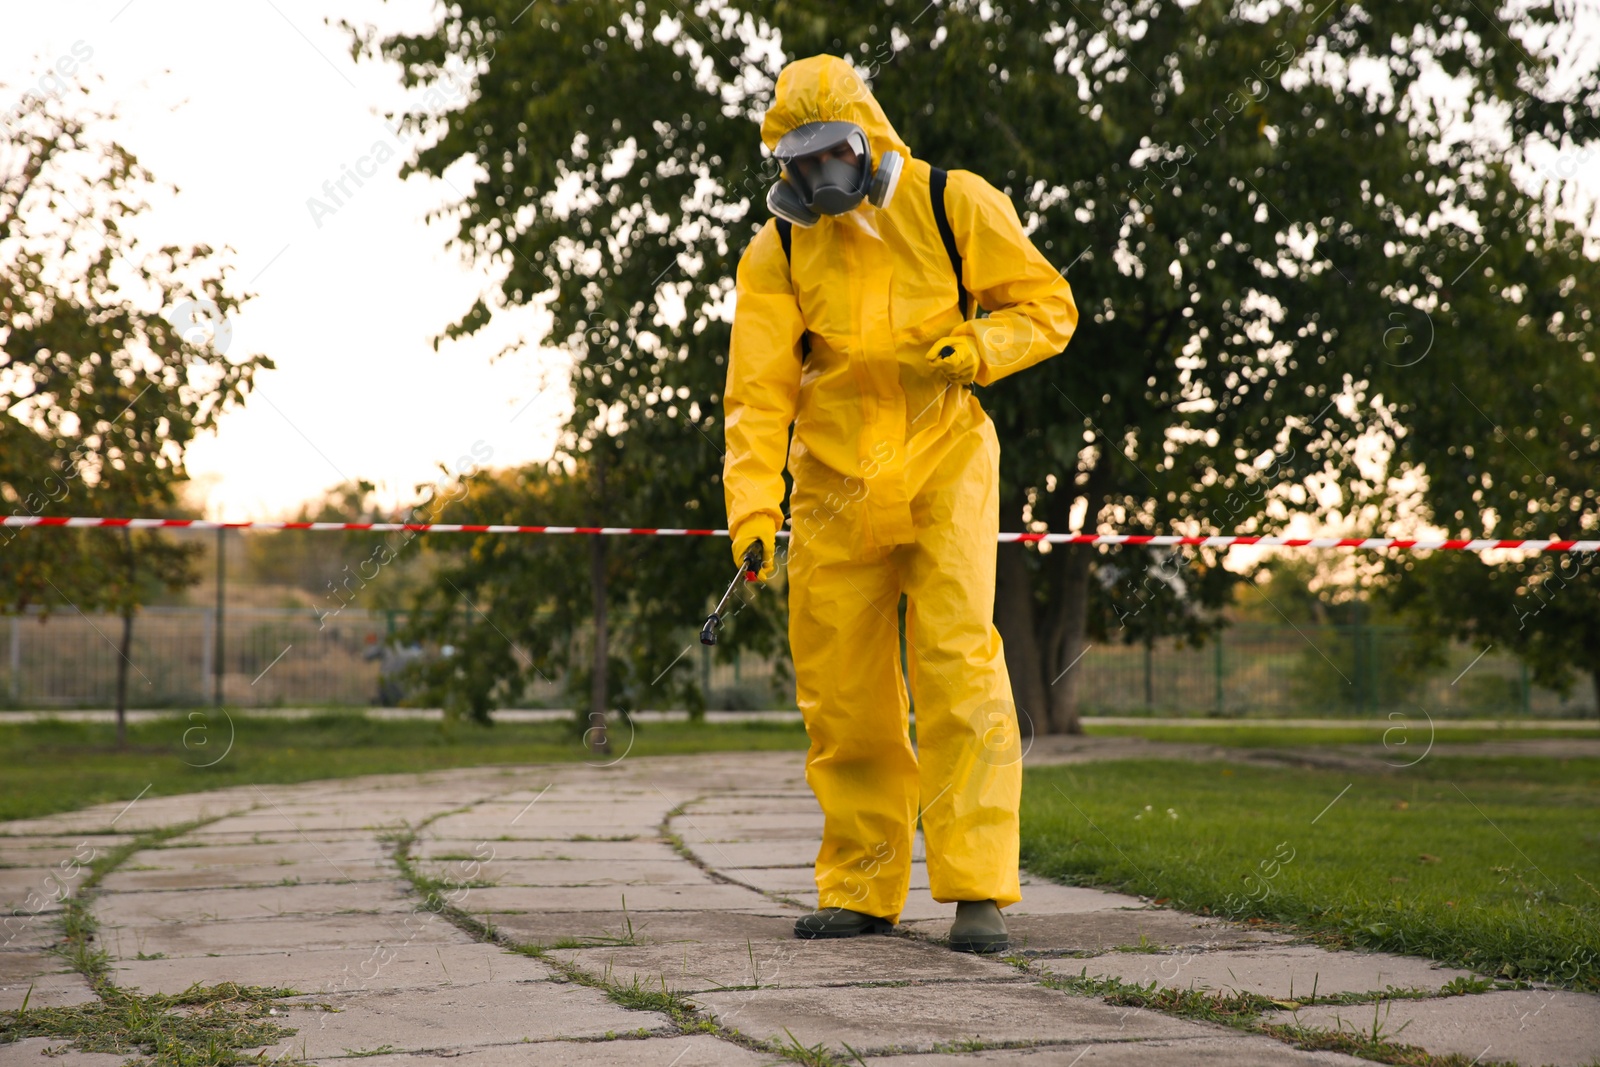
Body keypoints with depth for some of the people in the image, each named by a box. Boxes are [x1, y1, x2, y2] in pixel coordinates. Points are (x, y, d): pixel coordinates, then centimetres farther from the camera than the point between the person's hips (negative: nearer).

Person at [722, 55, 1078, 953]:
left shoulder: (953, 206, -5)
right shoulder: (777, 254, 1)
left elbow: (1048, 305, 1)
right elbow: (759, 391, -4)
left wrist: (974, 351, -19)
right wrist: (754, 512, -17)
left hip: (944, 469, -3)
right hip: (836, 484, 3)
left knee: (958, 665, -15)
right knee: (842, 692, 4)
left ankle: (979, 890, -13)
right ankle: (864, 891, 16)